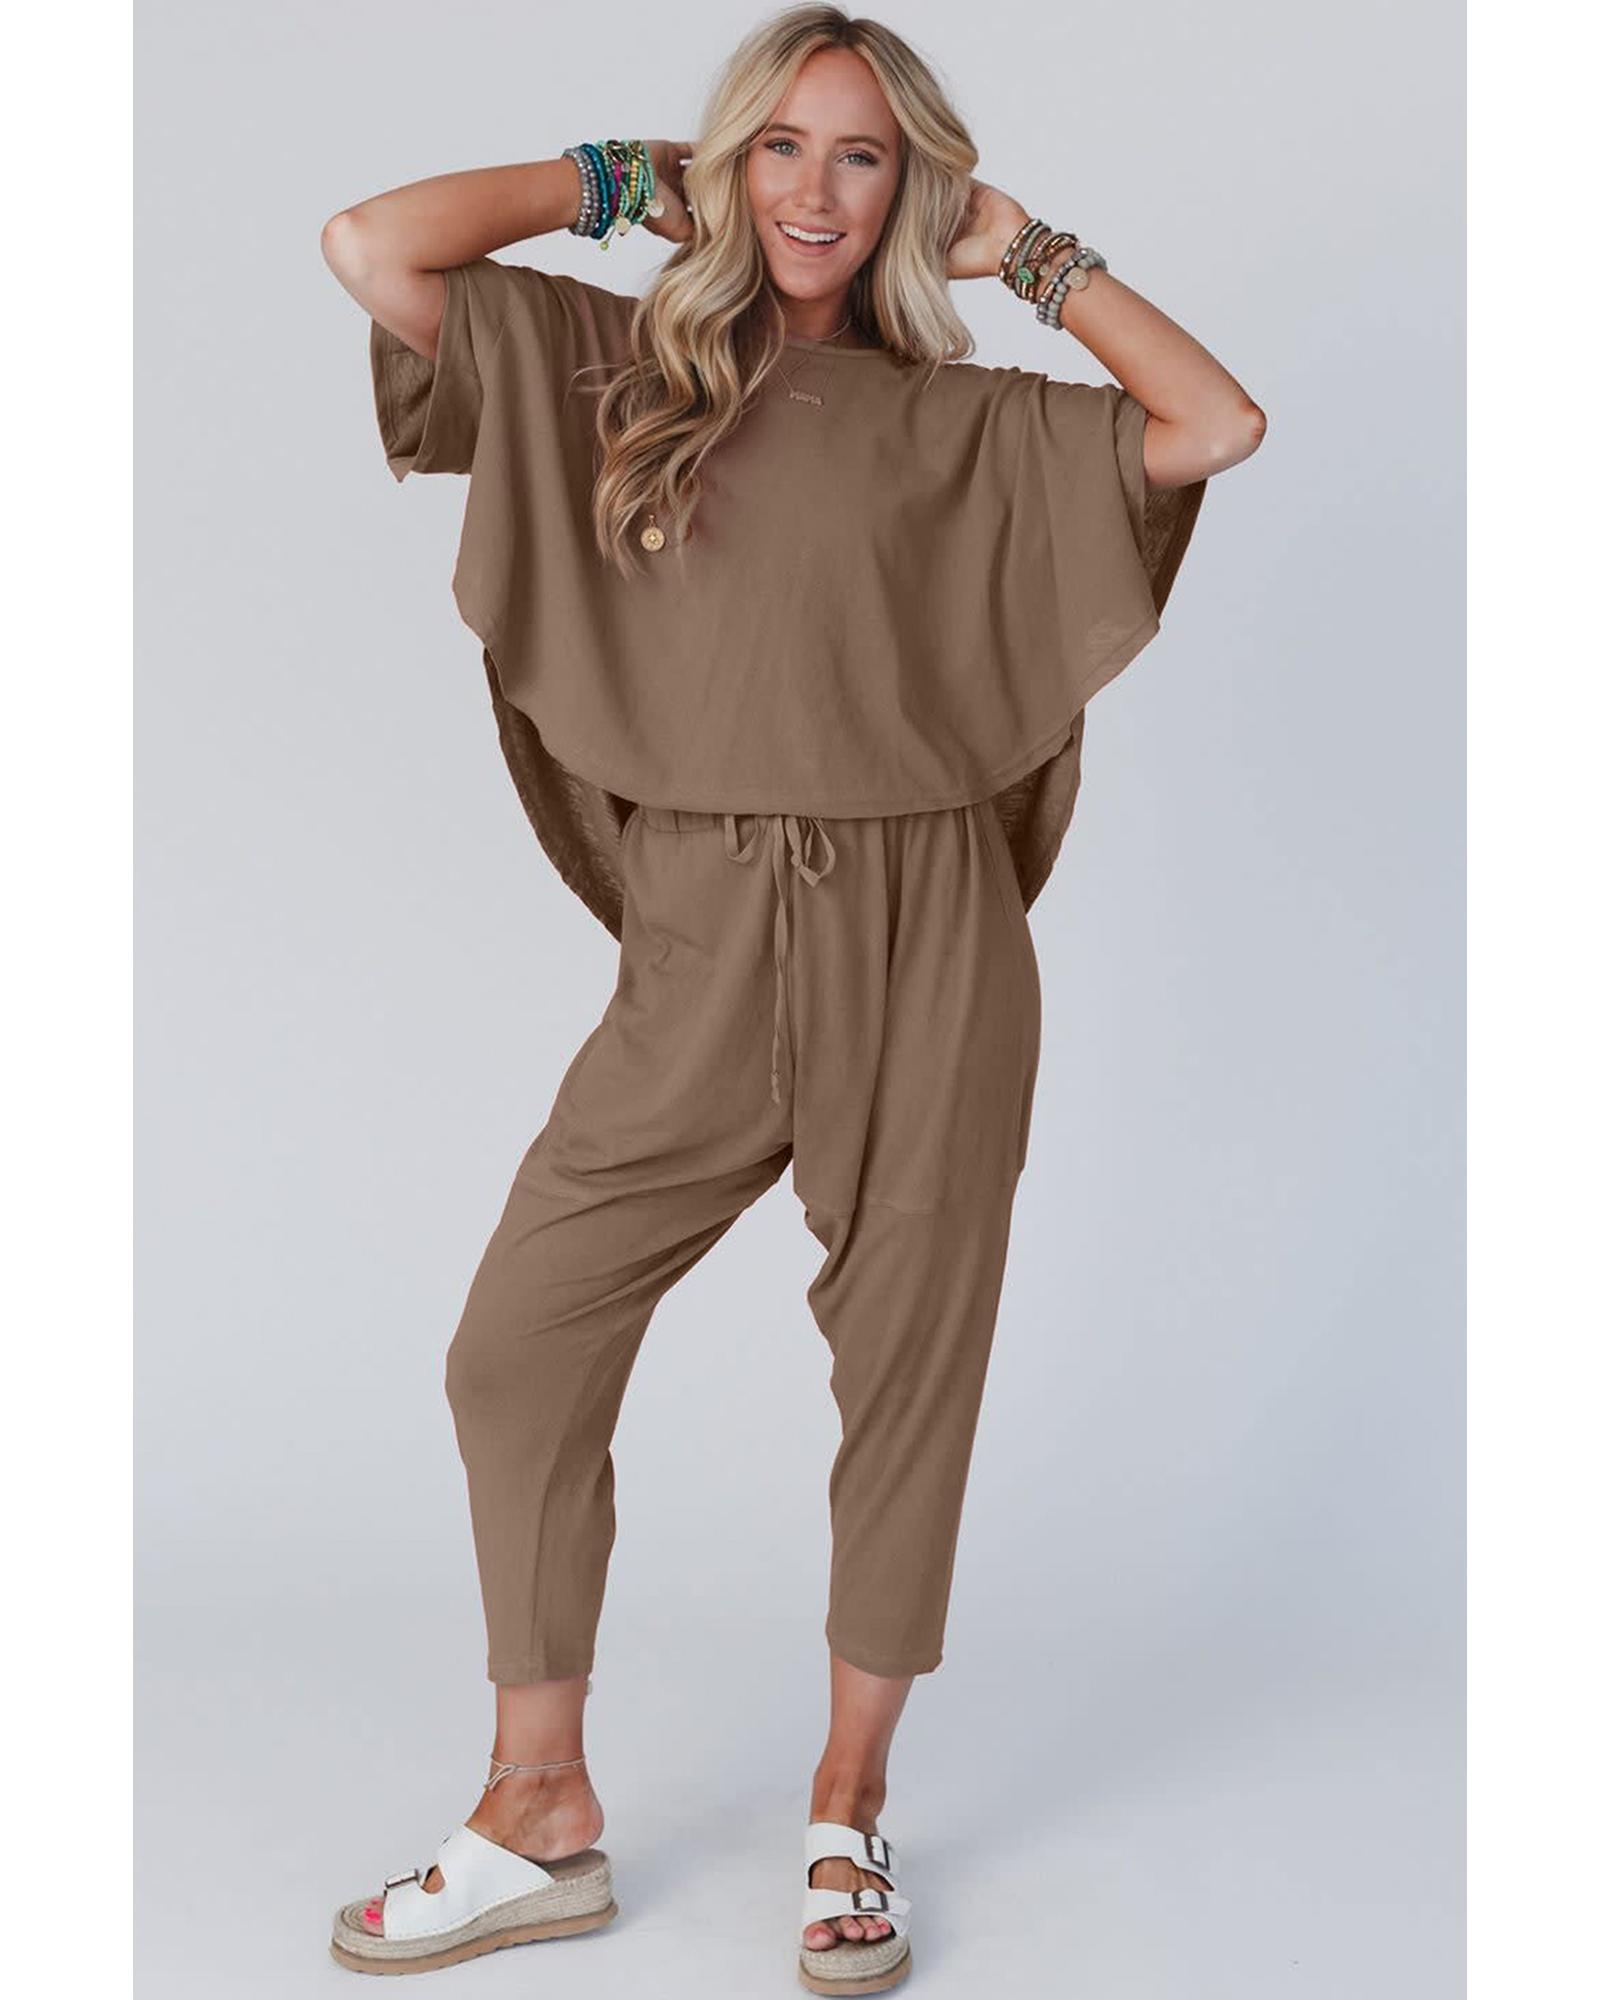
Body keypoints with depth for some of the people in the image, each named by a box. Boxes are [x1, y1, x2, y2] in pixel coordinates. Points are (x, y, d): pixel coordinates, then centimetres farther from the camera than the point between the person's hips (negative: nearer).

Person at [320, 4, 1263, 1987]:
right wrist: (618, 178, 8)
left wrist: (1027, 251, 7)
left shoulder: (959, 419, 9)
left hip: (924, 942, 0)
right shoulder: (610, 365, 10)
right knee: (520, 1343, -3)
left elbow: (1217, 425, 1)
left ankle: (851, 1801, 25)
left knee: (909, 1369, 6)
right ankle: (539, 1815, 14)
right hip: (699, 944, 1)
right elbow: (370, 247, 0)